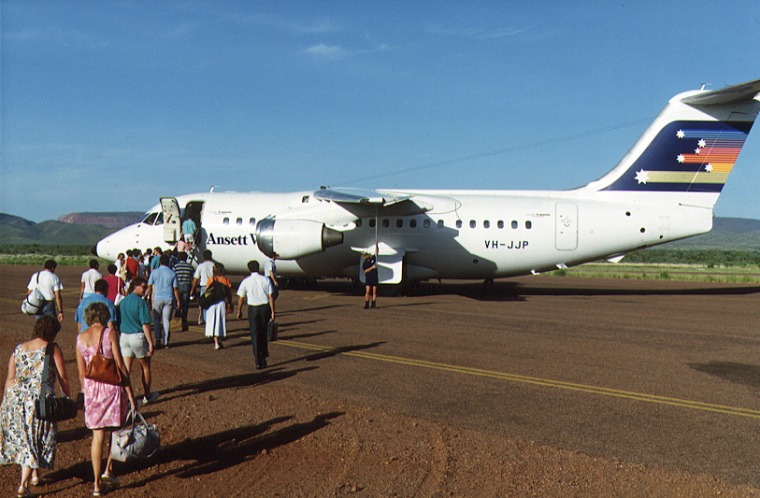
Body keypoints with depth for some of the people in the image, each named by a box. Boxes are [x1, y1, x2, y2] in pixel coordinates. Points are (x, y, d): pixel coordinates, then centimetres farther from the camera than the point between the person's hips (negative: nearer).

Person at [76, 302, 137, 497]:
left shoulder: (81, 338, 3)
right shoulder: (110, 333, -10)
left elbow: (81, 372, 7)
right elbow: (120, 365, -12)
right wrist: (130, 393, -9)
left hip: (92, 387, 4)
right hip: (112, 385, -4)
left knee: (97, 435, 10)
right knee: (116, 429, 19)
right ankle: (108, 470, 11)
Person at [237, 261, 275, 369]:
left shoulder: (246, 281, -3)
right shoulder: (266, 280, -1)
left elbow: (241, 298, 2)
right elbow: (271, 297, -4)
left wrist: (239, 311, 14)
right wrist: (272, 311, 0)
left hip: (253, 308, -1)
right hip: (265, 307, 1)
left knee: (255, 335, 4)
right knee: (263, 333, 21)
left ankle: (258, 362, 1)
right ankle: (264, 357, 26)